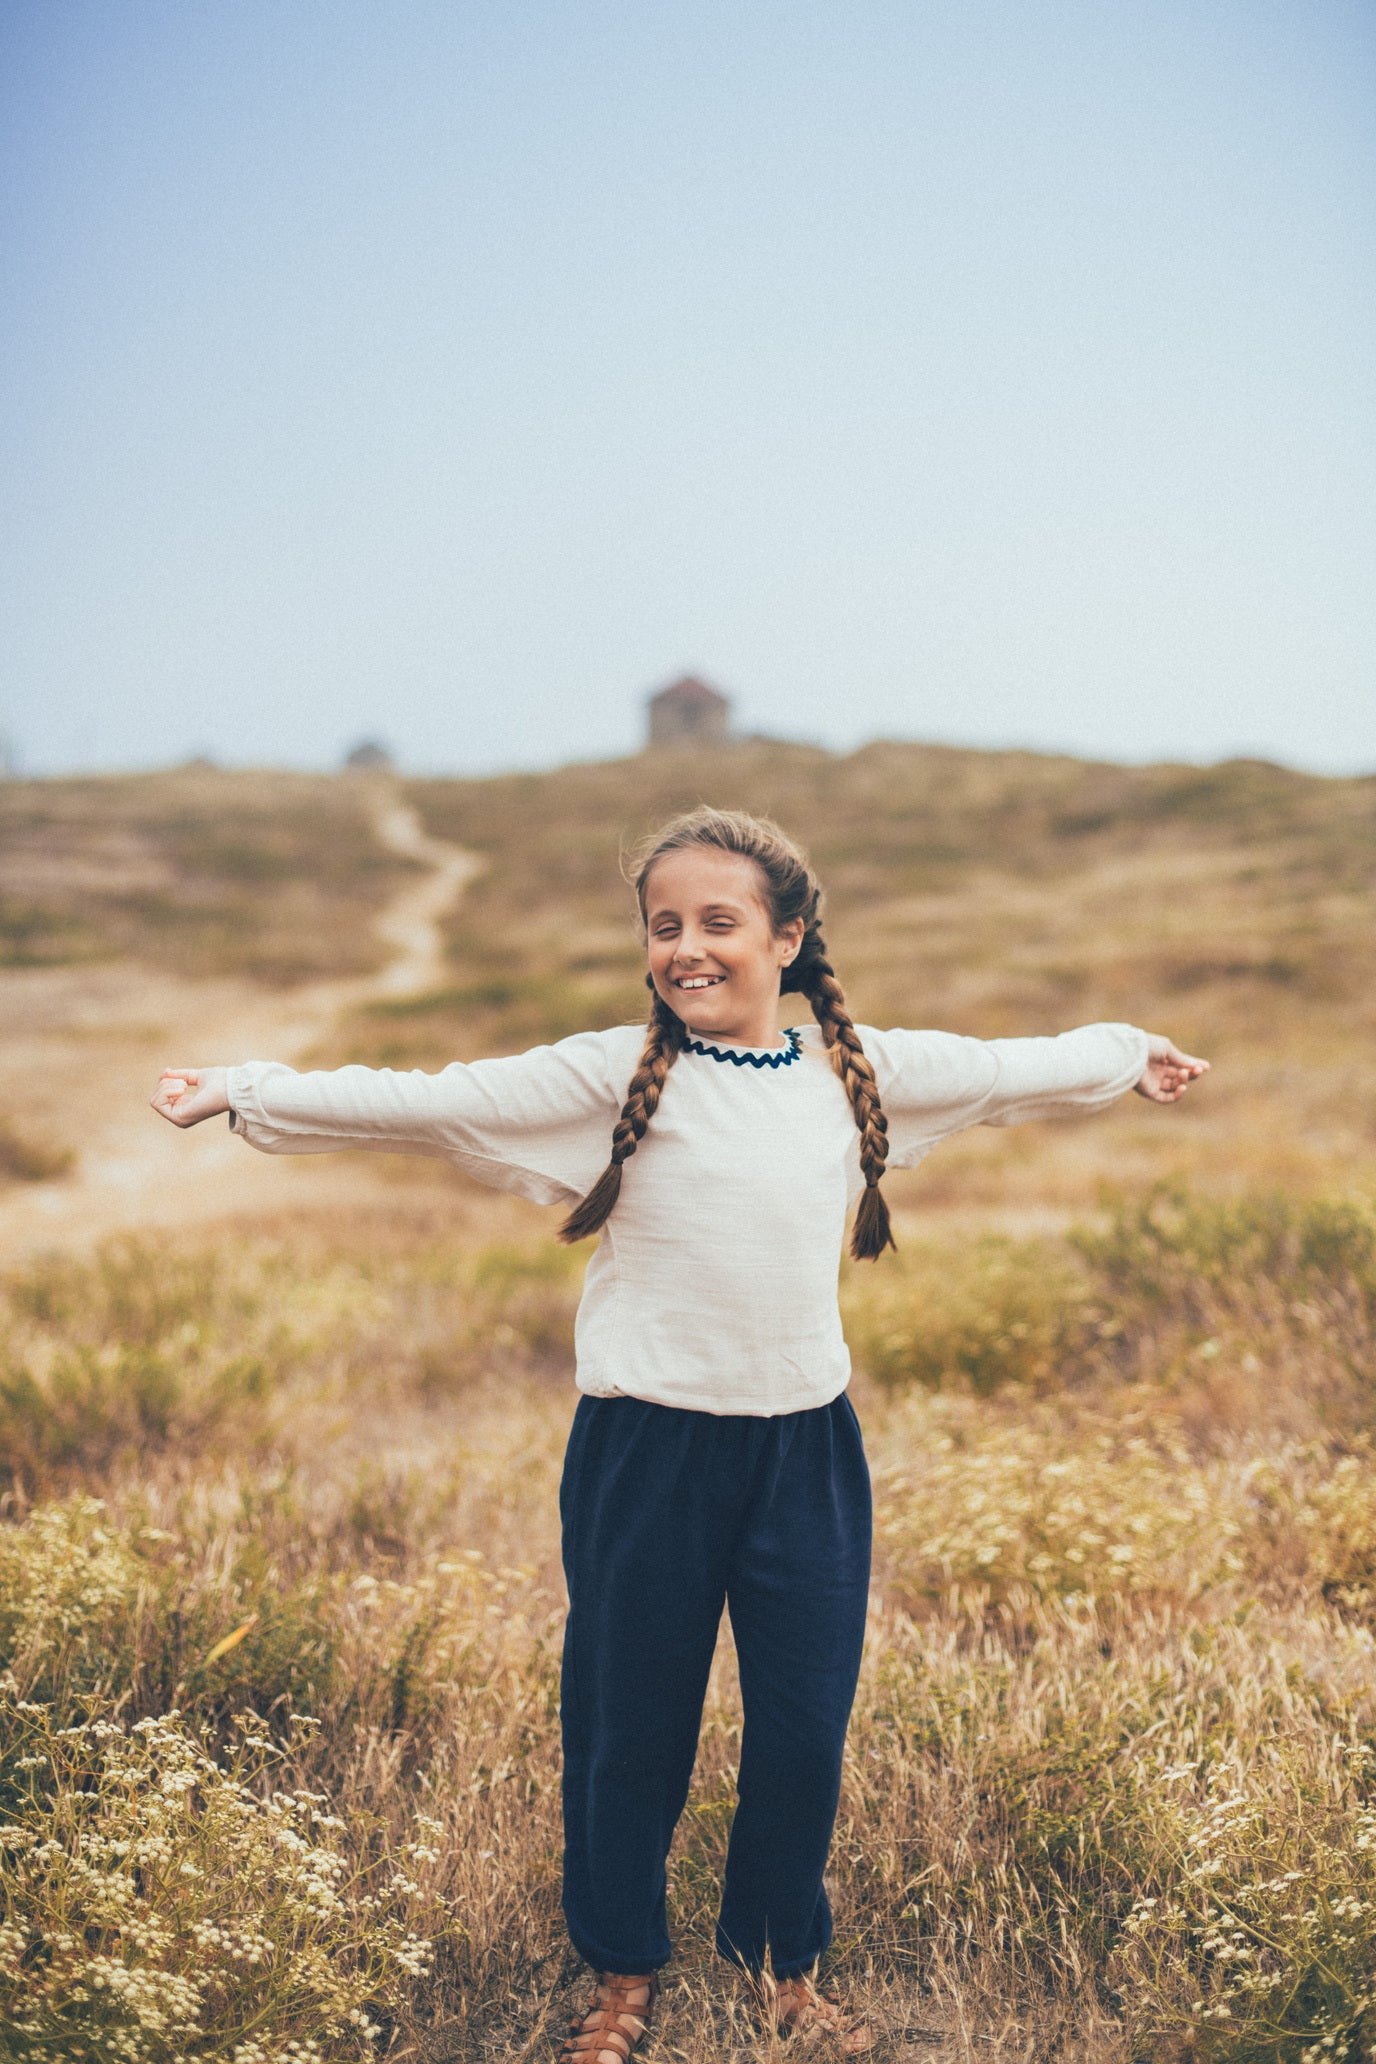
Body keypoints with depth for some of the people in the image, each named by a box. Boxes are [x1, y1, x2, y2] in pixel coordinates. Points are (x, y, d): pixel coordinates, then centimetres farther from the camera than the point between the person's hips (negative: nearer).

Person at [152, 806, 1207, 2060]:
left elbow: (1007, 1069, 20)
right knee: (629, 1730, 11)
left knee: (806, 1729, 12)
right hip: (649, 1451, -3)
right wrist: (247, 1095, -15)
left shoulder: (860, 1072, 4)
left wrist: (1130, 1055, 33)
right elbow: (420, 1102, -10)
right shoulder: (613, 1077, -7)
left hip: (809, 1449, 3)